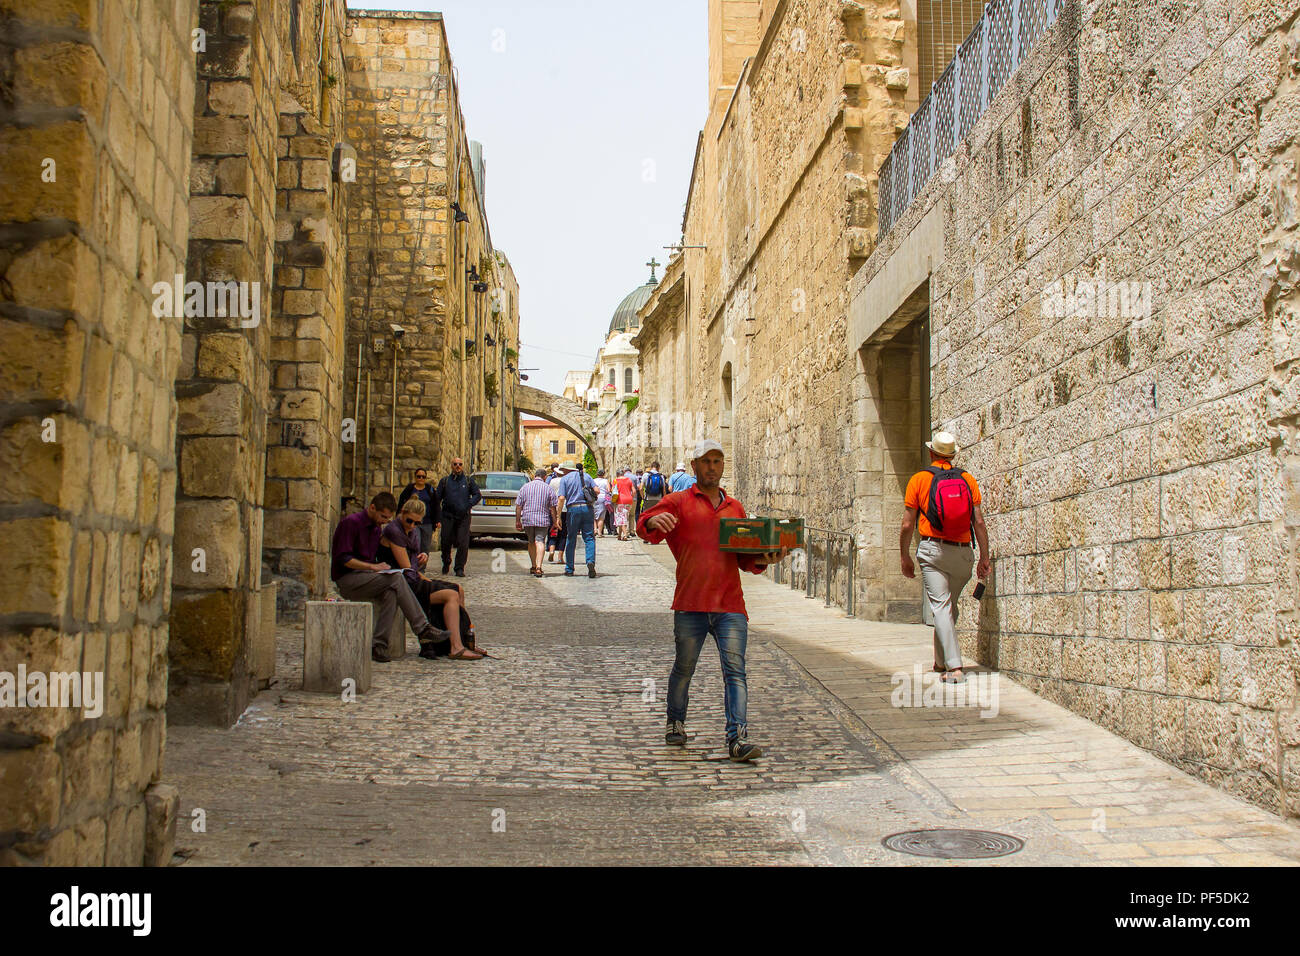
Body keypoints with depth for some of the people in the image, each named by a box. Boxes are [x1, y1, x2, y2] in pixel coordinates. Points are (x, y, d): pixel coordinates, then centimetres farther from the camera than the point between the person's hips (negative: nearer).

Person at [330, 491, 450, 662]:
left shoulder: (377, 527, 16)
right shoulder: (351, 523, -10)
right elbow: (343, 559, -17)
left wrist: (380, 567, 3)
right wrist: (372, 567, -23)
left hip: (366, 578, 8)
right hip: (346, 579, -8)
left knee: (390, 593, -27)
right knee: (396, 579, -27)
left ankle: (378, 646, -28)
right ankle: (423, 630, -24)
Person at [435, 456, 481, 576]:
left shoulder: (468, 481, 10)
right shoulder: (444, 481, 10)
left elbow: (478, 495, 9)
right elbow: (437, 498, 9)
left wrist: (469, 505, -6)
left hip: (463, 518, -1)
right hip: (448, 517, 1)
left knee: (463, 544, -8)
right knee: (446, 542, 5)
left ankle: (460, 568, 0)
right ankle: (446, 563, 29)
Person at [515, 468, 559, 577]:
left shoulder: (525, 487, 5)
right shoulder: (548, 488, 0)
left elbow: (518, 506, 4)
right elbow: (553, 507, -1)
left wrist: (517, 521, 9)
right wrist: (555, 521, 6)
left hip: (527, 519, 2)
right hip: (543, 519, -2)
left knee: (531, 542, 17)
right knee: (540, 542, -6)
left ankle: (534, 567, 25)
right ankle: (538, 567, -21)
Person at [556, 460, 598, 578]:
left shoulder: (564, 479, 4)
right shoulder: (586, 476, 14)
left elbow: (562, 498, -6)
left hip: (573, 508, -2)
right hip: (587, 508, 2)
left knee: (571, 540, 7)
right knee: (589, 538, 3)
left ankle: (569, 570, 12)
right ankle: (590, 561, -20)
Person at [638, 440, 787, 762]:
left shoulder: (735, 508, 19)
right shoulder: (678, 502, 7)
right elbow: (645, 527, -7)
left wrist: (763, 559, -1)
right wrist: (654, 521, -31)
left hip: (730, 605, 2)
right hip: (690, 605, -2)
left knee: (735, 670, -7)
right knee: (684, 668, 9)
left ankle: (737, 738, -12)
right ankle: (676, 724, 30)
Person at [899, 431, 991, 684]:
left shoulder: (919, 479, 1)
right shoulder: (967, 480, 6)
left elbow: (907, 526, -1)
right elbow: (979, 522, 2)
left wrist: (906, 558, 9)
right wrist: (984, 557, 6)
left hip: (932, 551, -3)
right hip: (963, 552, 3)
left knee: (941, 607, -6)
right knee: (950, 606, 18)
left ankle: (954, 667, -17)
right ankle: (941, 661, 29)